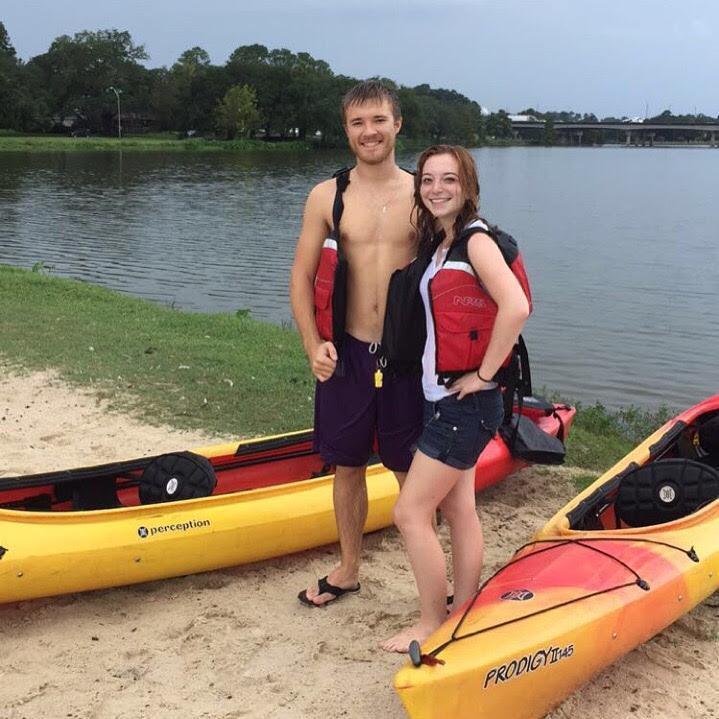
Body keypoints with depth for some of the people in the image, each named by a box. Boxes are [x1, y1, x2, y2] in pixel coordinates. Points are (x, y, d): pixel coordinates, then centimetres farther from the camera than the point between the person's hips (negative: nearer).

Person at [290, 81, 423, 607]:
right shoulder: (327, 197, 1)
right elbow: (302, 276, 2)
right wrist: (313, 344, -10)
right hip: (347, 353, 1)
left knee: (412, 471, 7)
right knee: (348, 465, 13)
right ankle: (348, 570, 31)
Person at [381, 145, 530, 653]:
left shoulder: (476, 239, -15)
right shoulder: (437, 243, 12)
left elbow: (516, 307, -29)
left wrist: (484, 373, -21)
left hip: (466, 402, -9)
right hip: (444, 398, 9)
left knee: (411, 512, -5)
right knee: (459, 510, 14)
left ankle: (431, 625, 10)